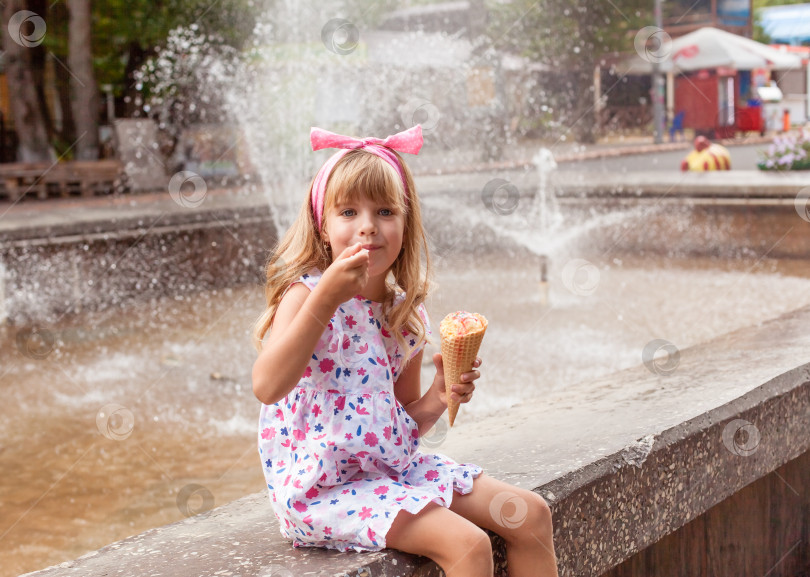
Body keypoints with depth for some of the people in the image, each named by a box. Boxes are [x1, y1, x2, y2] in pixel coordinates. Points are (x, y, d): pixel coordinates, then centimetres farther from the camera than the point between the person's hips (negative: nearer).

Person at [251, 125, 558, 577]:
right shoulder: (303, 294, -11)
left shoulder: (407, 315, 7)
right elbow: (267, 386, -31)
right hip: (325, 484, -7)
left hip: (396, 467, 8)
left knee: (531, 514, 5)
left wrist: (438, 399, -4)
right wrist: (326, 298, -35)